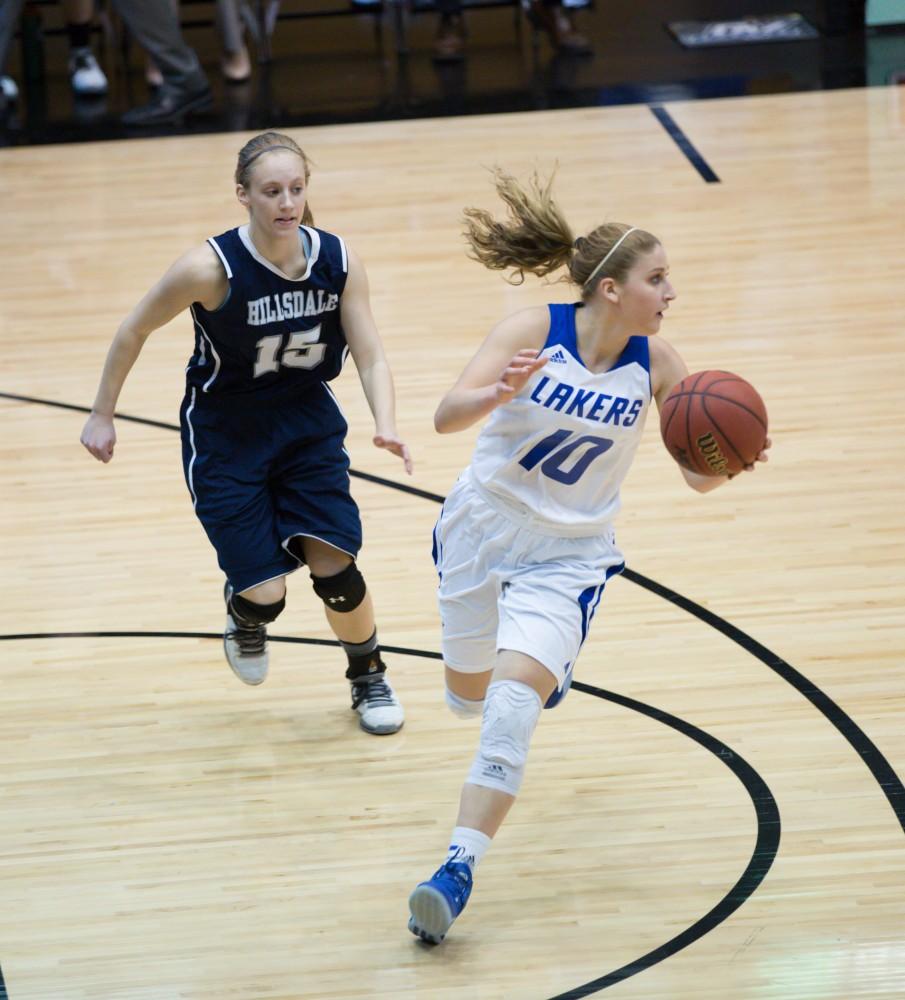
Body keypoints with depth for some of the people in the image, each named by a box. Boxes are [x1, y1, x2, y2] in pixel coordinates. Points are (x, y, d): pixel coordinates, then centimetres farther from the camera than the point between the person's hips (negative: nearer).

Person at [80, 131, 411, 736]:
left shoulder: (338, 260, -15)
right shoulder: (213, 268, -25)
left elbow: (370, 356, -11)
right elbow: (135, 330, -10)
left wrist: (385, 425, -29)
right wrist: (103, 415, -3)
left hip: (309, 422, 2)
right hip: (225, 433, -2)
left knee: (334, 567, -8)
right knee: (264, 592, -7)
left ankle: (369, 678, 22)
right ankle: (247, 615, 34)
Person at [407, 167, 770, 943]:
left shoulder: (655, 362, -12)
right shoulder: (534, 332, -17)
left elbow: (699, 475, -8)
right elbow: (447, 415, -26)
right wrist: (498, 393, -47)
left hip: (568, 556, -1)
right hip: (483, 529, 1)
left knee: (512, 705, -21)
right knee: (469, 695, 18)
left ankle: (459, 870, -20)